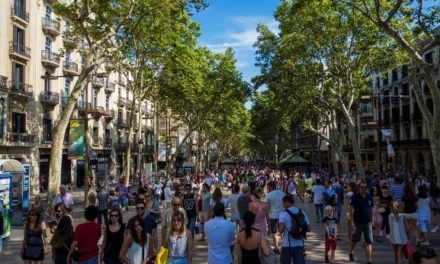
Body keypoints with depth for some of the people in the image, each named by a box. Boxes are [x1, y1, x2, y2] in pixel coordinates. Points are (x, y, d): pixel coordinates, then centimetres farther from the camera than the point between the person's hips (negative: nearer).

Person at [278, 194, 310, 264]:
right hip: (299, 244, 3)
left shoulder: (283, 214, -9)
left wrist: (278, 226, 3)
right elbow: (308, 229, 7)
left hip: (287, 245, -3)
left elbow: (281, 230, -18)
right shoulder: (302, 212, 5)